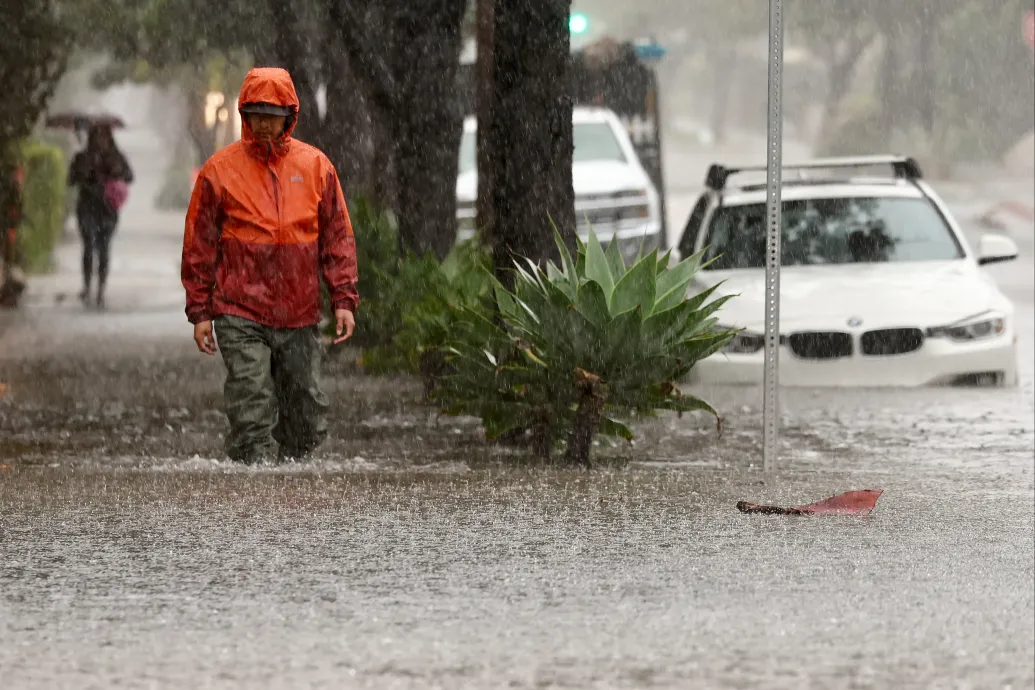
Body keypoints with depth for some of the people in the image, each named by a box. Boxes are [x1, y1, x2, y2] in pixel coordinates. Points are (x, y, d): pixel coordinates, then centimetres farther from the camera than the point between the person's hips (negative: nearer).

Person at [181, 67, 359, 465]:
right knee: (252, 415, -11)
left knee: (308, 418, 6)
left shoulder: (315, 166, 7)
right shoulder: (220, 170, 1)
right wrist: (200, 312, 0)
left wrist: (344, 299, 1)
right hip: (241, 316, -3)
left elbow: (338, 237, 10)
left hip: (299, 316, 3)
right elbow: (199, 246, 4)